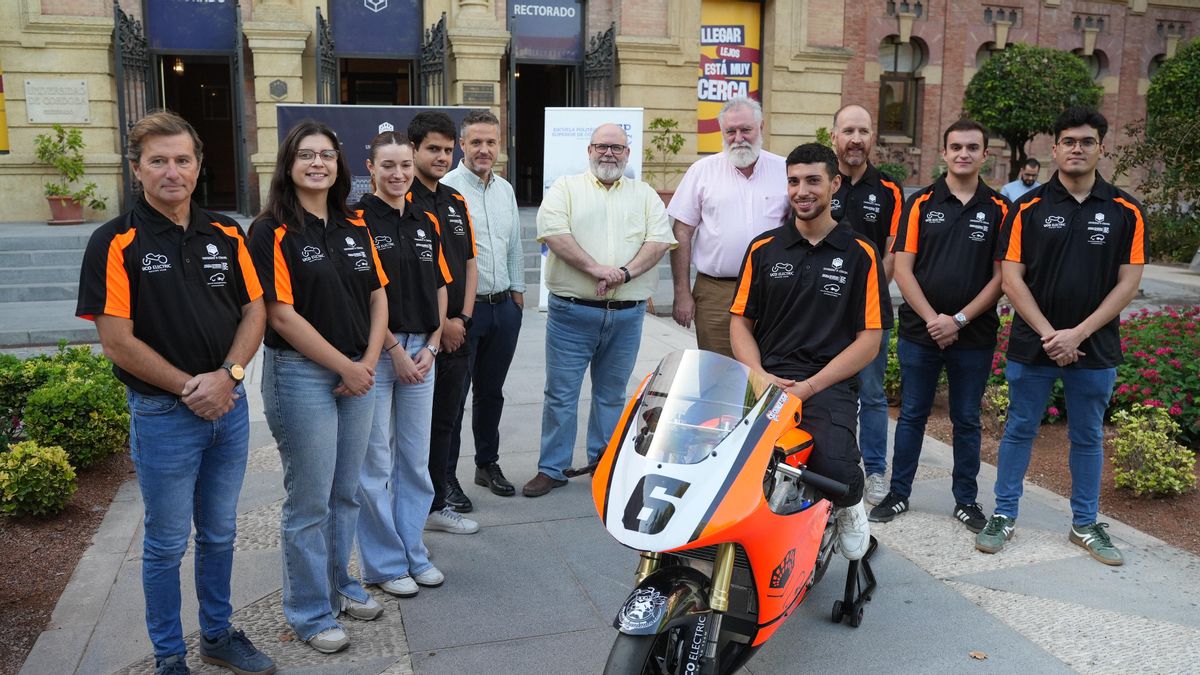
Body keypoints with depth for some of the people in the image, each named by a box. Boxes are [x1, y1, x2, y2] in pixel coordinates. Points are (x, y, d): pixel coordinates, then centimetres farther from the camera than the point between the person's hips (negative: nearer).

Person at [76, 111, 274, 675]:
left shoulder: (225, 234, 4)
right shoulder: (116, 243, -9)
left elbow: (255, 310, 4)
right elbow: (117, 340, -13)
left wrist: (226, 376, -11)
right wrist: (189, 389, -13)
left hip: (229, 406, 4)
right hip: (162, 414, -4)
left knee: (220, 533, 18)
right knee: (167, 543, 10)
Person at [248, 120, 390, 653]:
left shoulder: (354, 227, 9)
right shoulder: (272, 231, -9)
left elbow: (378, 296, 10)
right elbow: (281, 314, -14)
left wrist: (368, 361, -3)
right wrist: (344, 366, -12)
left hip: (357, 373, 6)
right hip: (300, 374, -6)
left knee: (346, 492, 16)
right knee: (310, 500, 3)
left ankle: (340, 585, 35)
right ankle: (310, 612, 21)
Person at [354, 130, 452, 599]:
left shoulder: (426, 223, 12)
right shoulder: (357, 220, -7)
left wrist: (430, 346, 2)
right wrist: (395, 350, -12)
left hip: (420, 352, 6)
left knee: (416, 459, 13)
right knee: (376, 463, 3)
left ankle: (413, 552, 27)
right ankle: (383, 563, 17)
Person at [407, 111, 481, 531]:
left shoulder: (457, 202, 14)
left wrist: (462, 318, 2)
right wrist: (440, 323, -12)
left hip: (456, 333, 7)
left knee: (444, 421, 14)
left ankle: (437, 501, 26)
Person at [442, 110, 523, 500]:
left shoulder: (505, 190, 13)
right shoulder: (445, 189, -9)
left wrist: (517, 292, 17)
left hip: (503, 307, 6)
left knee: (491, 392, 16)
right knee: (452, 396, 1)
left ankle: (488, 464, 29)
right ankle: (445, 476, 12)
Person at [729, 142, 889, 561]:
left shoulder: (860, 254, 6)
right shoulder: (763, 248, 15)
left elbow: (870, 338, 2)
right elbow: (740, 321, 14)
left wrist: (810, 386, -9)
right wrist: (761, 377, -5)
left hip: (830, 385, -2)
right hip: (766, 381, 2)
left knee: (835, 469, -29)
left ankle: (850, 503, 11)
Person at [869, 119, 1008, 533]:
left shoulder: (999, 209, 2)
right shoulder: (921, 203, 2)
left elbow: (1000, 277, -2)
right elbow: (902, 268, -3)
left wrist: (959, 319, -11)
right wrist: (932, 317, -13)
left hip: (974, 335, 0)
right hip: (919, 330, 0)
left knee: (967, 420, 11)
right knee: (912, 414, 9)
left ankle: (966, 500, 23)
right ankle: (898, 493, 21)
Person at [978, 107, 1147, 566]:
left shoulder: (1125, 212, 1)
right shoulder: (1028, 208, -2)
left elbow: (1128, 282, -2)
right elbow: (1011, 278, -6)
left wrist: (1079, 333, -12)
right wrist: (1048, 334, -14)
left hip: (1095, 349, 1)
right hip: (1032, 345, -1)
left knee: (1088, 437, 13)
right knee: (1020, 430, 9)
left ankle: (1085, 524, 26)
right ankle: (1004, 515, 21)